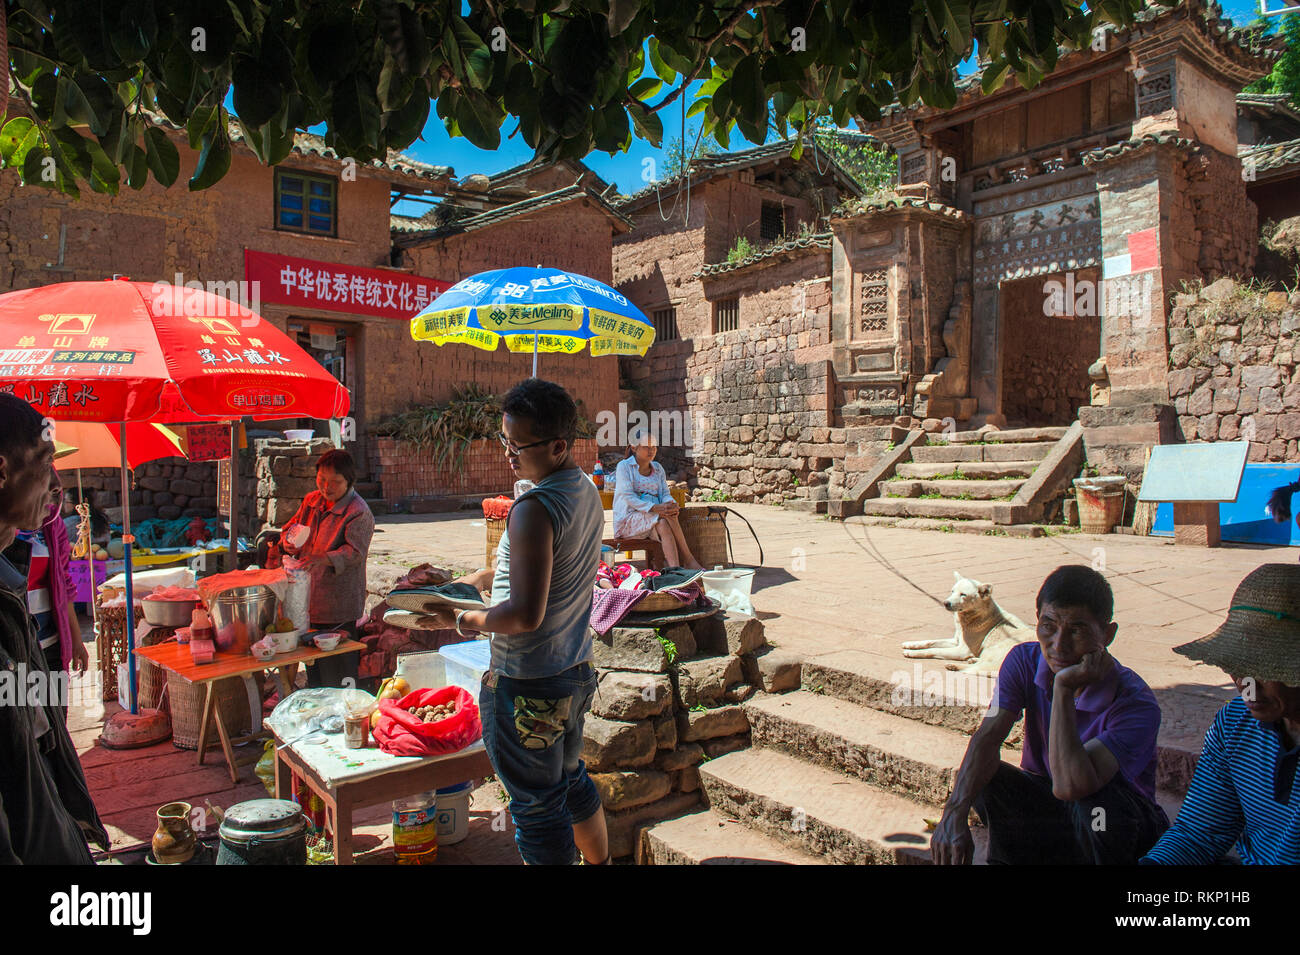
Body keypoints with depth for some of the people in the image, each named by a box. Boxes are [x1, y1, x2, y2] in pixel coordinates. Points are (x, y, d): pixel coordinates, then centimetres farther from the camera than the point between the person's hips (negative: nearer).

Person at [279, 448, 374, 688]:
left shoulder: (359, 513, -14)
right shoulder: (311, 501, 9)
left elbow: (354, 552, -23)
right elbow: (292, 526, 19)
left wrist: (324, 559, -40)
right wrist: (290, 541, -5)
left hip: (339, 607, -7)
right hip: (308, 598, 7)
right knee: (312, 663, 19)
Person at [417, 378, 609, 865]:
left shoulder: (534, 509, -25)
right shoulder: (587, 492, 3)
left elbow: (525, 615, -29)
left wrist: (459, 619, -15)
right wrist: (467, 582, 15)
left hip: (528, 685, -9)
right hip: (577, 670, 9)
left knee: (538, 809, 8)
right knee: (571, 780, 28)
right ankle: (599, 861, 45)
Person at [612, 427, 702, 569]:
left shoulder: (658, 468, 19)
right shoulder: (624, 466, 0)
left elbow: (665, 493, 11)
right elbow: (628, 496, -12)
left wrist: (671, 504, -16)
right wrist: (654, 508, -26)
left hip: (653, 517, 5)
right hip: (629, 519, -5)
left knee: (663, 525, -33)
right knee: (667, 517, -31)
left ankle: (675, 568, -43)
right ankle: (688, 559, -32)